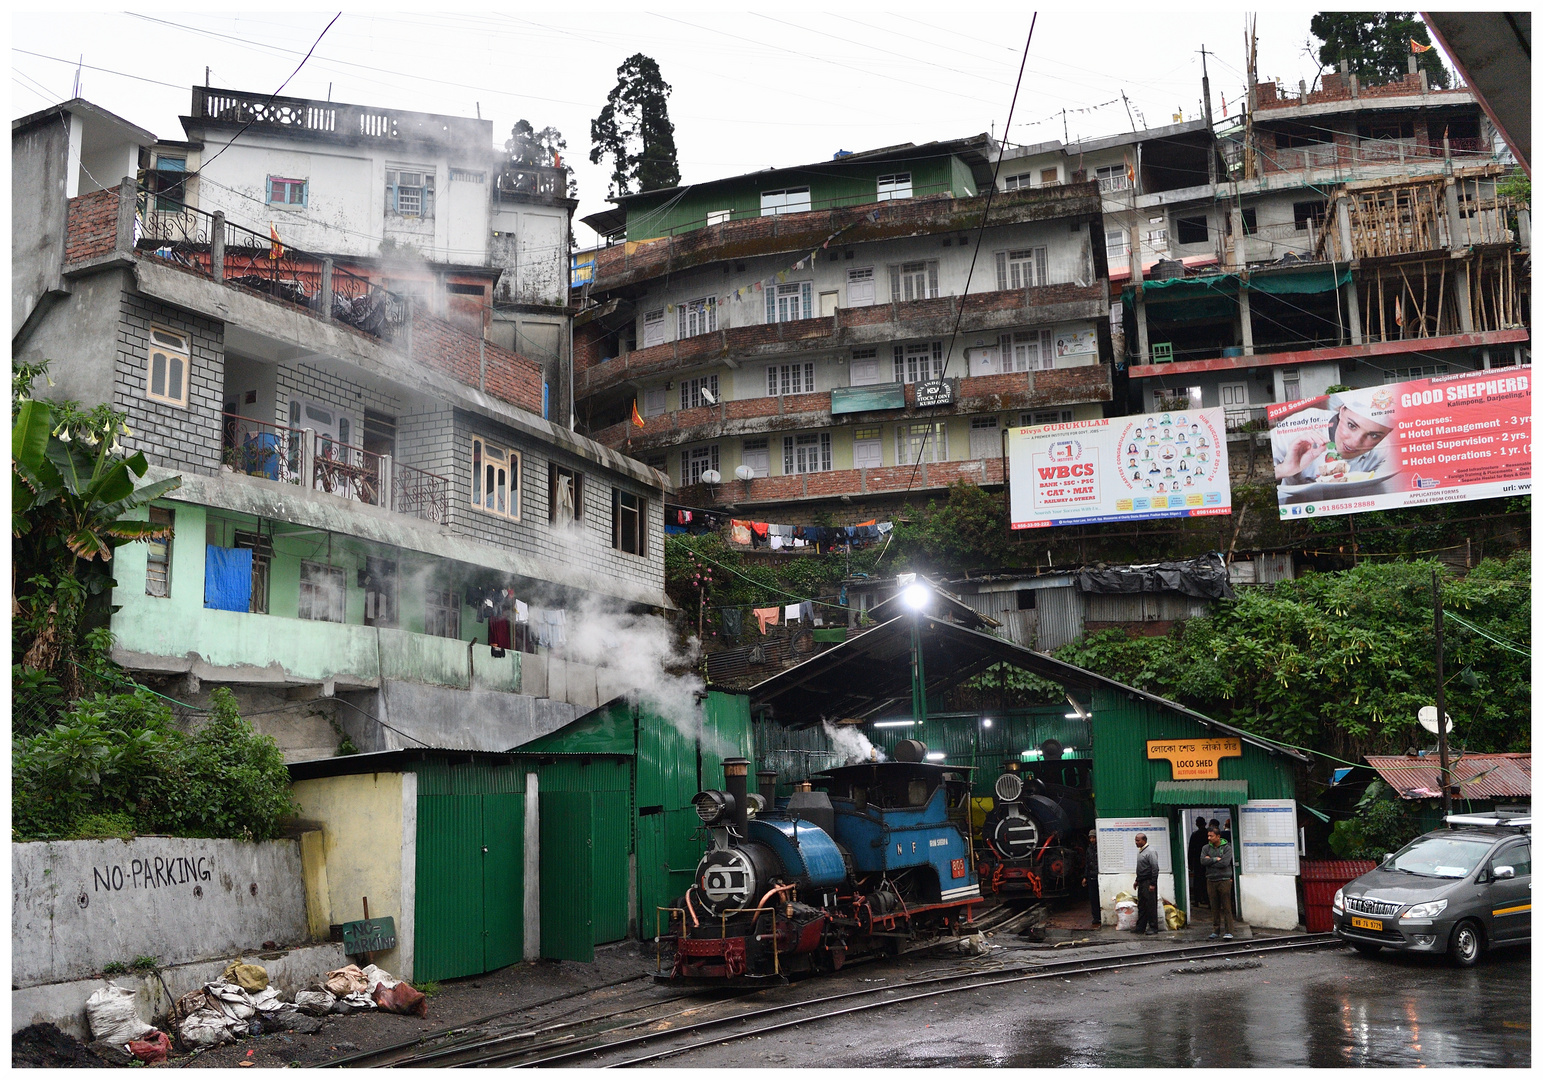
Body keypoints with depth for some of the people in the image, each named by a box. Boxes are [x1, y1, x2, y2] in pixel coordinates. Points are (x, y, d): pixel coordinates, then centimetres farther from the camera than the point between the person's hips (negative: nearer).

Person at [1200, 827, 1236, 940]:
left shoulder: (1227, 848, -2)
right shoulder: (1206, 848, 9)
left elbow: (1225, 863, -15)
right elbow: (1203, 861, -5)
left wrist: (1210, 861, -7)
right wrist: (1216, 859, -11)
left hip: (1224, 880, -3)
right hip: (1211, 881, 3)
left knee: (1226, 907, -5)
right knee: (1214, 908, 7)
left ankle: (1229, 931, -5)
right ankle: (1215, 930, 14)